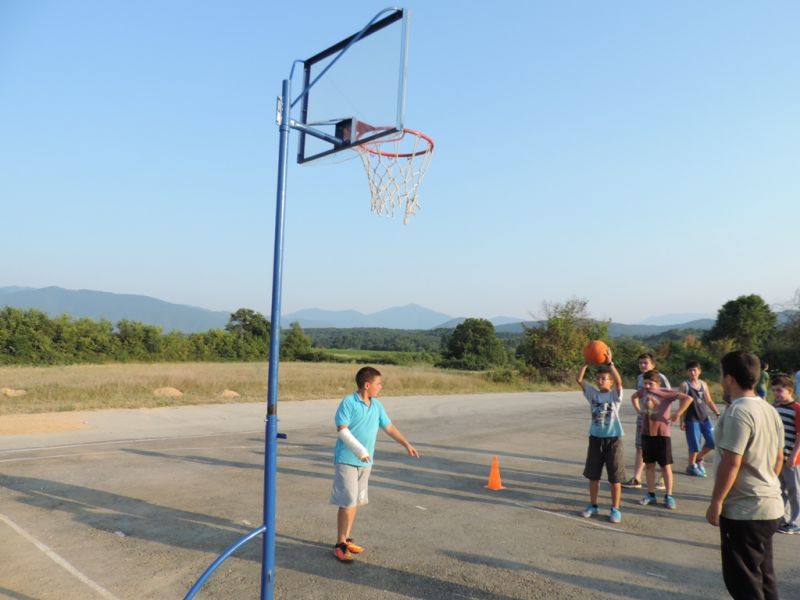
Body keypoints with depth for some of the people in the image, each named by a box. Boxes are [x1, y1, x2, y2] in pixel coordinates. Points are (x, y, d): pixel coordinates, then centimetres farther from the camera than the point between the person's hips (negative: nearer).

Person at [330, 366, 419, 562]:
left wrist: (406, 444, 18)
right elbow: (342, 430, -19)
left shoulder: (377, 405, 8)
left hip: (365, 462, 7)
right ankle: (340, 545, 5)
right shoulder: (348, 402, -13)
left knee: (355, 502, 13)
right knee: (348, 502, -7)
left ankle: (346, 539, 26)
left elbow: (389, 427, 17)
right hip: (346, 460, -7)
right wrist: (359, 450, -27)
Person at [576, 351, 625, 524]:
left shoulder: (615, 395, -8)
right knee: (593, 475, 13)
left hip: (613, 438, -4)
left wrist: (609, 363, -31)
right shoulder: (592, 393, 2)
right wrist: (587, 362, -16)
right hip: (595, 437, 4)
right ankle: (593, 505, 28)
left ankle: (615, 509, 16)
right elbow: (579, 379, -8)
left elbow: (619, 381, -27)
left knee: (615, 477, 4)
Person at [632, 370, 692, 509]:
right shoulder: (644, 391, 2)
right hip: (646, 434, 5)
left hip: (662, 435, -5)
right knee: (649, 465, 12)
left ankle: (668, 496, 13)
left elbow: (688, 398, -25)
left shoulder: (666, 393, -14)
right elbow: (634, 397, 25)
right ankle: (651, 494, 22)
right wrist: (638, 410, 12)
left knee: (666, 466, 4)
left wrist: (677, 414, -22)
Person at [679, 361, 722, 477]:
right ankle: (691, 466, 19)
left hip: (704, 418, 6)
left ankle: (699, 459, 28)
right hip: (691, 419, -5)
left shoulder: (703, 384, 10)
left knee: (712, 441, 5)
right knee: (695, 445, -2)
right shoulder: (684, 385, -6)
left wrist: (717, 413, 8)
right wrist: (681, 421, -9)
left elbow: (709, 401, 16)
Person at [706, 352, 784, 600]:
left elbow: (731, 462, -23)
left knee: (742, 580, 2)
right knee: (763, 575, 20)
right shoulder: (770, 410, 8)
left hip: (743, 510, -9)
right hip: (770, 506, 9)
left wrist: (716, 501, -15)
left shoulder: (737, 412, -20)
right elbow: (779, 458, 15)